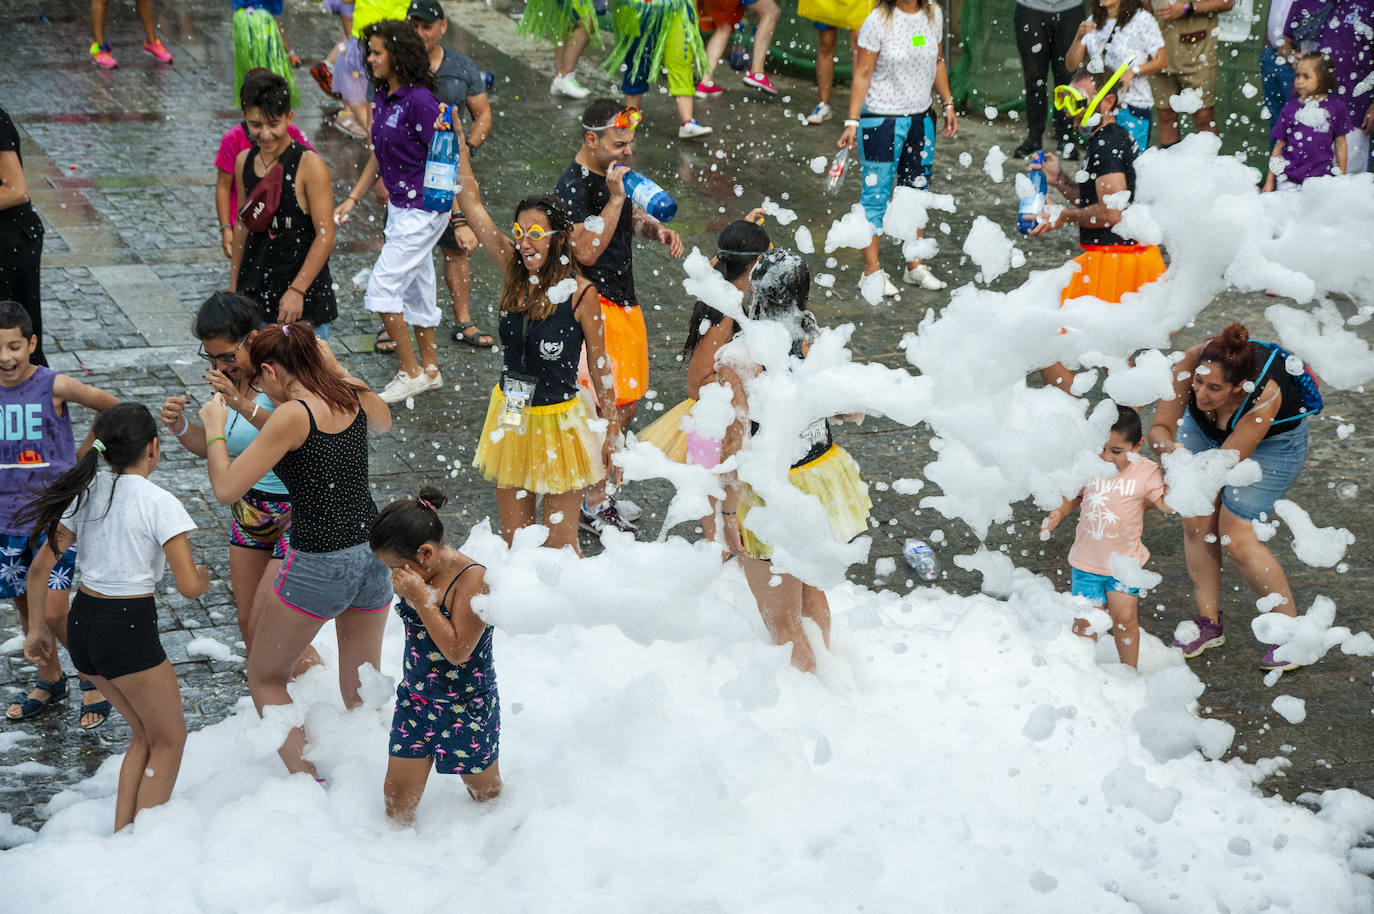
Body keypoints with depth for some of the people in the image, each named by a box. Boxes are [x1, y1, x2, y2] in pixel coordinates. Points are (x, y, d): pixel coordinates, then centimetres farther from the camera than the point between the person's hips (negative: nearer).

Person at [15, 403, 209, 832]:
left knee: (144, 734, 24)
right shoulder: (159, 503, -13)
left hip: (81, 625, 6)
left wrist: (36, 629, 18)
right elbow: (189, 587, -16)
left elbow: (40, 569, 6)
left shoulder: (86, 493, 4)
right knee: (169, 740, 14)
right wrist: (204, 576, 7)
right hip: (130, 631, -6)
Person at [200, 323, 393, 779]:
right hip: (374, 553, 6)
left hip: (319, 565, -6)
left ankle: (308, 779, 4)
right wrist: (331, 368, 30)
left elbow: (226, 489, -16)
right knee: (361, 694, 20)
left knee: (264, 678, 14)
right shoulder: (355, 394, 2)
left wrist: (214, 429, -2)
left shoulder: (292, 416, -16)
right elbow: (383, 422, 28)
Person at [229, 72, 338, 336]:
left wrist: (296, 291, -18)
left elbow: (325, 236, -15)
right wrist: (233, 287, 18)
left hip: (304, 301, -5)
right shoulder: (244, 161, 7)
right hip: (255, 295, 5)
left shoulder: (309, 164, -13)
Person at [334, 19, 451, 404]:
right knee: (415, 287, 16)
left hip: (423, 209, -9)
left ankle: (411, 373, 4)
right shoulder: (382, 96, 7)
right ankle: (429, 369, 28)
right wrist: (353, 198, 16)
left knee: (382, 287, -7)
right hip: (399, 207, 9)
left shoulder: (419, 100, -20)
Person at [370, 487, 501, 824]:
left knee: (485, 794, 14)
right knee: (397, 800, 2)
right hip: (415, 699, 6)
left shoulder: (472, 579, -23)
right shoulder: (416, 572, -2)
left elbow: (457, 650, -29)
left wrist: (420, 597, -29)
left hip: (466, 707, -6)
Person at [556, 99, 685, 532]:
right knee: (609, 405, -9)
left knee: (630, 399, 14)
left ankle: (597, 481, 28)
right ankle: (592, 503, 2)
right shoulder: (571, 187, -19)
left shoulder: (614, 170, 8)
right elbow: (587, 252, -26)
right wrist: (615, 198, -28)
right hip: (594, 305, -9)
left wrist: (658, 229, 2)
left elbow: (633, 217, 24)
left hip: (625, 299, 9)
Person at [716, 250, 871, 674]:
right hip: (823, 479, 7)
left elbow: (735, 443, -25)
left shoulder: (737, 361, -26)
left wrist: (729, 512, -16)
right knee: (809, 593, 31)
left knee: (782, 619, 13)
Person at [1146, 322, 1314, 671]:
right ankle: (1209, 624, 16)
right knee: (1197, 525, -1)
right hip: (1204, 427, 4)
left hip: (1272, 439, -4)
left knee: (1236, 540, -11)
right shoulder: (1192, 361, -35)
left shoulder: (1265, 395, -43)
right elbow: (1159, 427, -29)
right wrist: (1171, 448, -50)